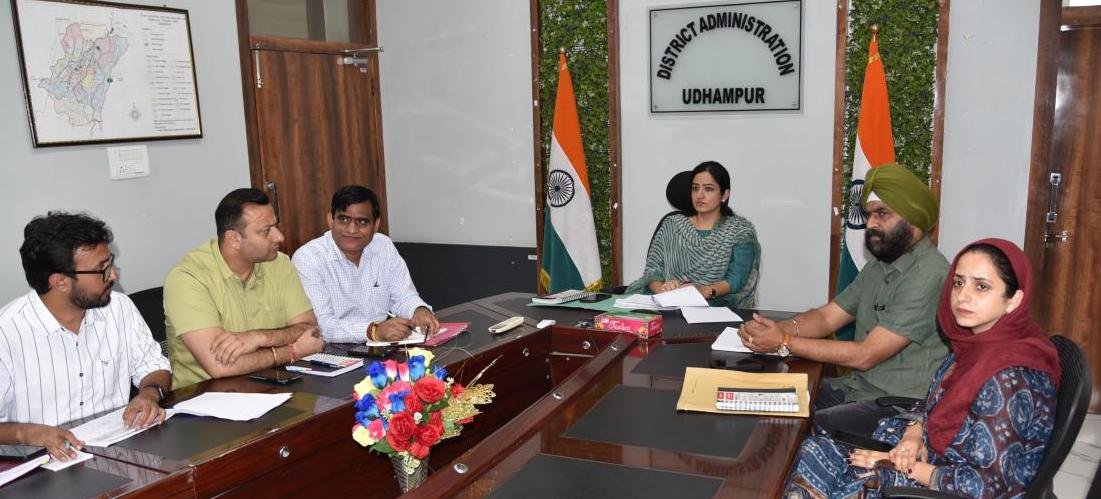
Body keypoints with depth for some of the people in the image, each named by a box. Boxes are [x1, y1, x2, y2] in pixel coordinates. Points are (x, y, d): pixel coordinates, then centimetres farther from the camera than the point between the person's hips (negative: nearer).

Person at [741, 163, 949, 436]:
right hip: (856, 386, 9)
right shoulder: (879, 265, 13)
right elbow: (826, 317, 9)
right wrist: (774, 329, -11)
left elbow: (865, 355, -21)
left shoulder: (928, 275, -19)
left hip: (896, 404, -9)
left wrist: (784, 342, -19)